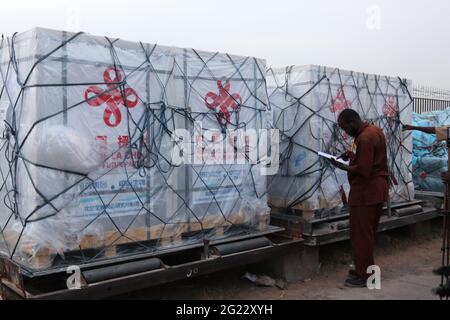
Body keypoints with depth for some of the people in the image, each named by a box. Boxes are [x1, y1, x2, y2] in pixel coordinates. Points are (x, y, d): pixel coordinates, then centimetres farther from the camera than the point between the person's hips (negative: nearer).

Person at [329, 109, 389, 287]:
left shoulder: (364, 138, -21)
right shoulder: (375, 131, 11)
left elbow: (363, 171, -24)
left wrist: (342, 166, -13)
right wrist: (353, 156, 9)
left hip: (365, 192, -10)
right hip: (377, 189, 10)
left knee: (360, 234, -1)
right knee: (368, 233, 17)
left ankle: (364, 275, 7)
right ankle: (365, 269, 26)